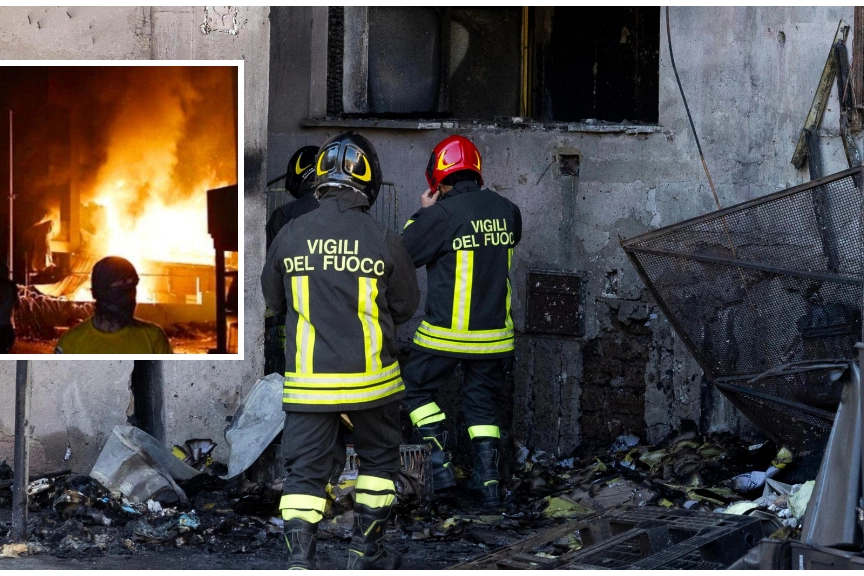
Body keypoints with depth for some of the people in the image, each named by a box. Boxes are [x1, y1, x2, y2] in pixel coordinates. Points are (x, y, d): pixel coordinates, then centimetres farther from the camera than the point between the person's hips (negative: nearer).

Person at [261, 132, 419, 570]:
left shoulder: (289, 236, -4)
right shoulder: (384, 241, -9)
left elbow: (272, 299, 10)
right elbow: (405, 307, 4)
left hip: (308, 381, 1)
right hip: (370, 377, -1)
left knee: (304, 470, 6)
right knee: (378, 459, 18)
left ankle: (301, 562, -4)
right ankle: (366, 553, 24)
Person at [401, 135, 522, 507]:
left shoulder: (441, 214, -16)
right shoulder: (505, 210, 0)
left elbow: (403, 253, -7)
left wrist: (424, 212, 6)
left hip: (446, 332, -5)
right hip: (494, 333, 5)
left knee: (417, 388, 14)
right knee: (482, 402, 16)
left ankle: (439, 464, 4)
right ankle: (487, 478, 10)